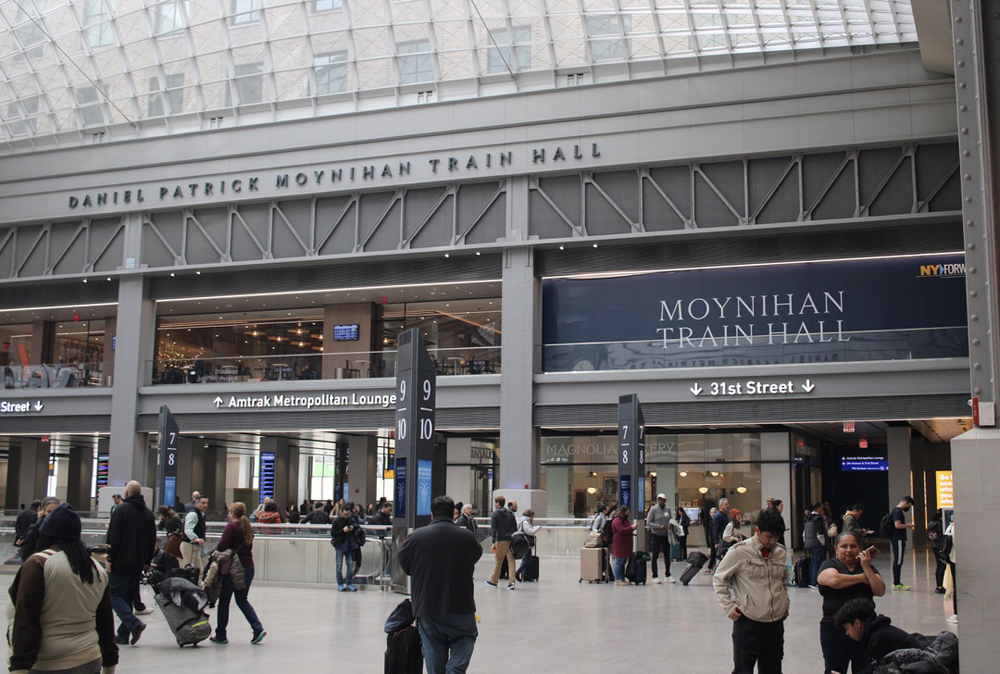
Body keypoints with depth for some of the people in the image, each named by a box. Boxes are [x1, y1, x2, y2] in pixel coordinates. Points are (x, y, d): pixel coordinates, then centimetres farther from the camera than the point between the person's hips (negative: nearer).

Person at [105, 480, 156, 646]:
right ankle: (124, 634, 11)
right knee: (129, 597, 12)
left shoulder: (122, 509, -8)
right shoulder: (148, 513, 12)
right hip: (138, 564, 6)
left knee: (114, 595, -2)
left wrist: (110, 558, -8)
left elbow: (114, 536, -13)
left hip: (121, 562, -6)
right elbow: (153, 540, 15)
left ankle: (134, 624, -19)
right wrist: (147, 561, 19)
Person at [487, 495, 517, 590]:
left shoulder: (495, 514, -4)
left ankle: (494, 581, 17)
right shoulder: (510, 513, 13)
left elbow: (493, 529, -10)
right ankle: (512, 581, -5)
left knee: (498, 561, 6)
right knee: (511, 560, 3)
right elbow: (515, 527, 14)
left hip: (501, 540, -4)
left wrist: (493, 542, -11)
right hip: (511, 539, 4)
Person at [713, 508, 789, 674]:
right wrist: (729, 607, -7)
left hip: (776, 622, 5)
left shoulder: (781, 552, 5)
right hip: (748, 623, -5)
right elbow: (719, 579, -1)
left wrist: (786, 604, 14)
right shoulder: (739, 551, -11)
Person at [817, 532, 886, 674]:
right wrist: (862, 578, -7)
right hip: (835, 631, -3)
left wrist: (866, 567, -8)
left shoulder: (867, 567, 14)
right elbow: (834, 580, -20)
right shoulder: (829, 565, 4)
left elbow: (880, 591, -1)